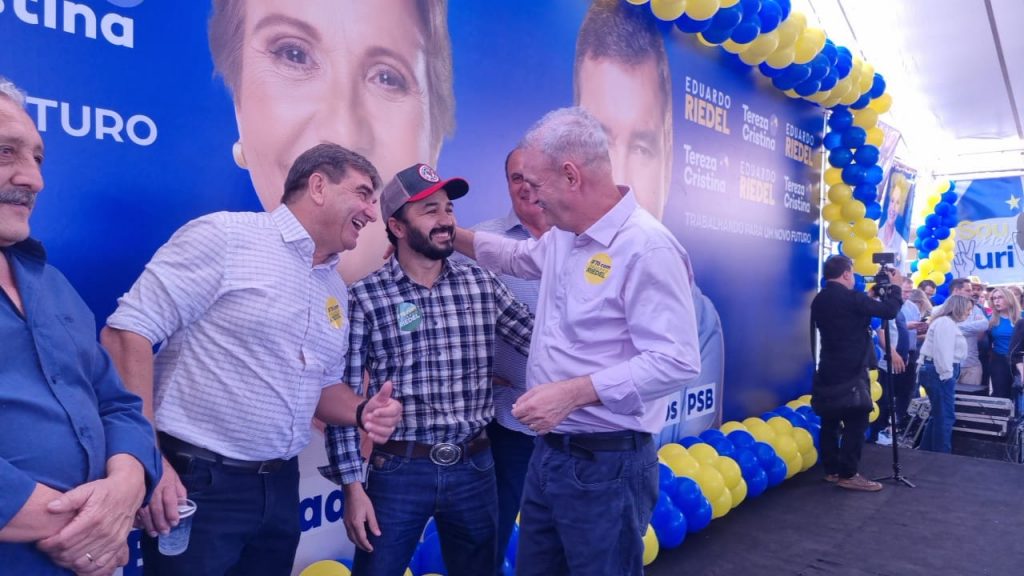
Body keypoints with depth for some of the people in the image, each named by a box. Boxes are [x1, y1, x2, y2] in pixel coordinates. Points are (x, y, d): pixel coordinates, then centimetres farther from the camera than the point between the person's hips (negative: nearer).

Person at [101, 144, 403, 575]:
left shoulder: (337, 290, 11)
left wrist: (362, 413, -1)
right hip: (195, 482, -7)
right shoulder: (225, 236, -11)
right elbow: (127, 332, -15)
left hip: (280, 486, 7)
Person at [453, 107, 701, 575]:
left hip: (606, 464, -8)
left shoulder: (646, 248, -21)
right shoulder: (562, 237, 7)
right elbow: (519, 256, 29)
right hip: (548, 453, 9)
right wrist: (449, 235, 21)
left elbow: (676, 361, -26)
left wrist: (573, 392, -28)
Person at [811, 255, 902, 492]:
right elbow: (889, 311, -14)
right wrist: (895, 286, 2)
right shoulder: (850, 297, -16)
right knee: (856, 422, -3)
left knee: (830, 421, 11)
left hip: (828, 371, 8)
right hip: (850, 372, -8)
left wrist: (874, 293, 22)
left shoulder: (819, 300, 10)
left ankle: (831, 470, 17)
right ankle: (848, 474, -1)